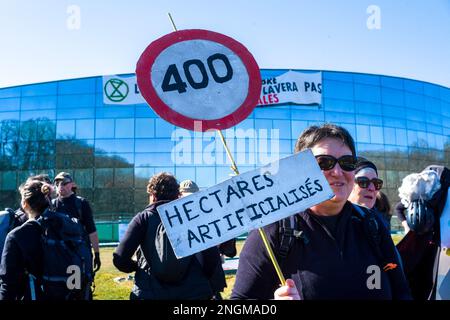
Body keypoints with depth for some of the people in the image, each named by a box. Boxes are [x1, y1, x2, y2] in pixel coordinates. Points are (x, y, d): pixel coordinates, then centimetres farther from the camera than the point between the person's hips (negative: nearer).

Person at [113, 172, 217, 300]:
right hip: (194, 292, 2)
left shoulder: (144, 218, 1)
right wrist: (202, 280, 12)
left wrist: (137, 267, 14)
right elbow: (211, 255, -5)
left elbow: (120, 259, -7)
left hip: (150, 293, -1)